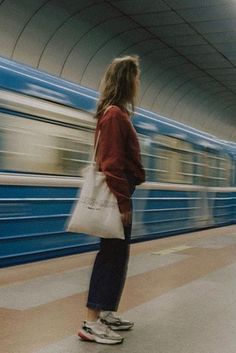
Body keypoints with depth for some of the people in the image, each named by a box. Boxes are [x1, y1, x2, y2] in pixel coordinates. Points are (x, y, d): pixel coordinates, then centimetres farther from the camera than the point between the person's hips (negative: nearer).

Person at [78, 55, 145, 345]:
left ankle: (105, 314, 22)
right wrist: (122, 202, -20)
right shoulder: (114, 114, -14)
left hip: (119, 192, 10)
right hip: (117, 193, -10)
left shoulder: (116, 114, 16)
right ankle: (92, 323, -4)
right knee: (113, 256, -8)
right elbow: (113, 163, -20)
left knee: (116, 255, 13)